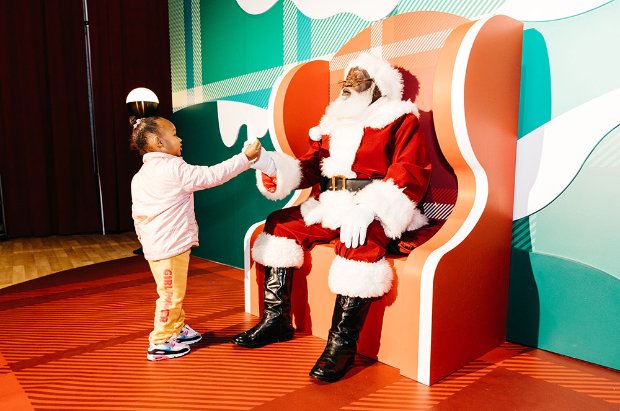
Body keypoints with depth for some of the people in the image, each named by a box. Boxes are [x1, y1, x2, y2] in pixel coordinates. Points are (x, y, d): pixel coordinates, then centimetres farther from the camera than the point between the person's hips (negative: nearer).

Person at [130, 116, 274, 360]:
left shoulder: (139, 177, 12)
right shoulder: (175, 169, -15)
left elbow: (137, 216, 16)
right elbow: (213, 175, -16)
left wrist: (146, 240, 26)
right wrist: (246, 158, -11)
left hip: (154, 246, 9)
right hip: (171, 246, -9)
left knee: (173, 292, 21)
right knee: (171, 294, 2)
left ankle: (177, 330, 35)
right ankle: (160, 343, 13)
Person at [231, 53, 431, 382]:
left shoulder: (399, 119, 0)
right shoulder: (334, 120, 19)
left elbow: (410, 173, -13)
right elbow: (312, 164, 13)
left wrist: (367, 208, -26)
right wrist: (280, 174, -9)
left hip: (374, 213, -7)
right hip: (332, 206, 7)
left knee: (359, 242, -35)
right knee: (281, 223, -1)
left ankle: (342, 342, -22)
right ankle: (276, 320, 4)